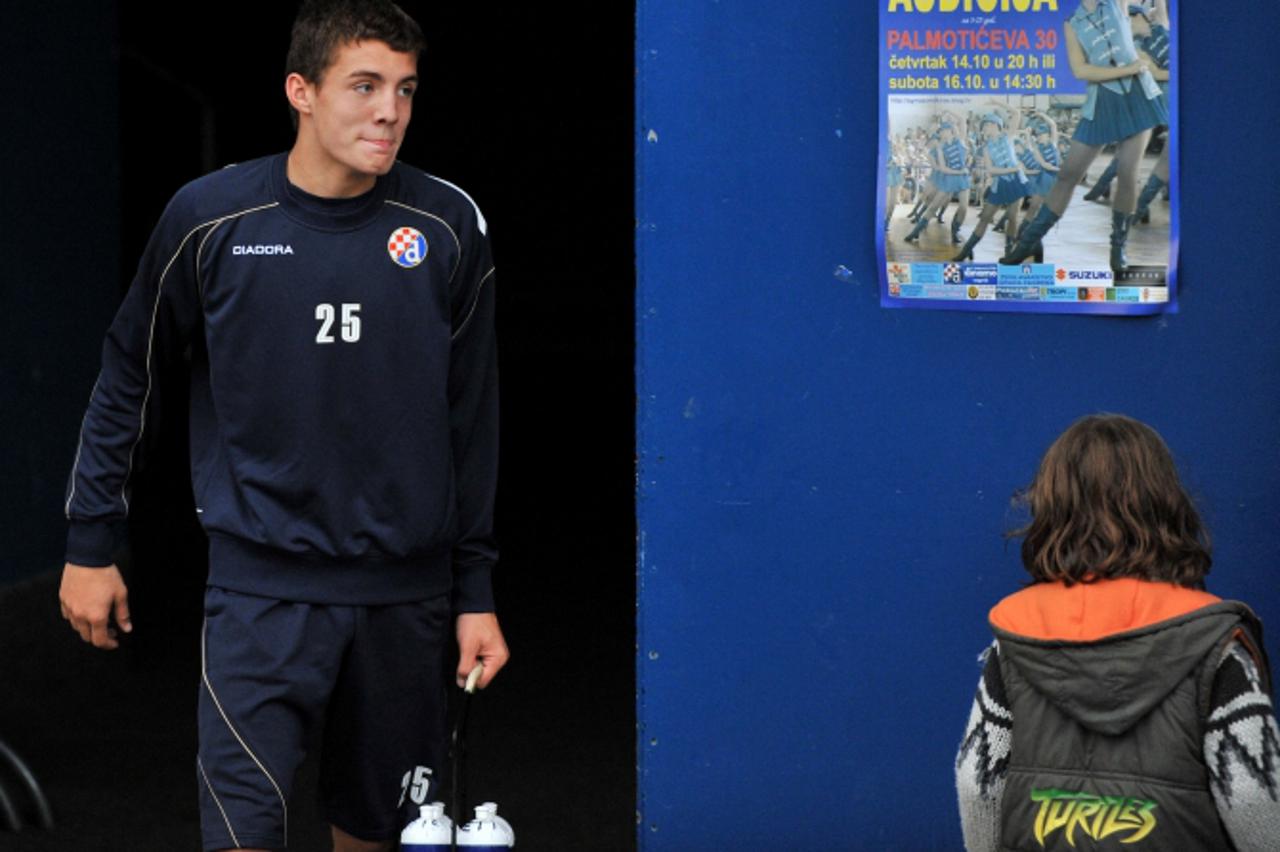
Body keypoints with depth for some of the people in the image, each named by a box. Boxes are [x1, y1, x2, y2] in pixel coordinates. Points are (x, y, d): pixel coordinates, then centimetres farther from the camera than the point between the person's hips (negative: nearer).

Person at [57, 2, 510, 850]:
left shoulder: (448, 226, -1)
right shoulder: (213, 218, -5)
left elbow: (474, 418, 6)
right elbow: (128, 378, 7)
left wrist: (476, 593, 6)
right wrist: (92, 544, 8)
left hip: (406, 588, 2)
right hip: (263, 581, -2)